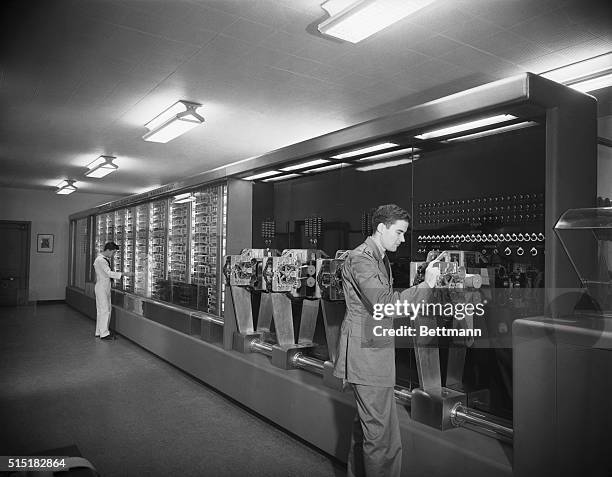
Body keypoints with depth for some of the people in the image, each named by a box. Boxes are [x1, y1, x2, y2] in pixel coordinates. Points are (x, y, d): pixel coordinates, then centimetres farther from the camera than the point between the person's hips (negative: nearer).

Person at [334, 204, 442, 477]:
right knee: (383, 436, -6)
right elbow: (384, 303, -26)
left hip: (375, 351, 11)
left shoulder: (381, 259, 19)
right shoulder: (360, 259, -16)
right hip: (366, 354, -11)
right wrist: (426, 285, -22)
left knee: (366, 423, 22)